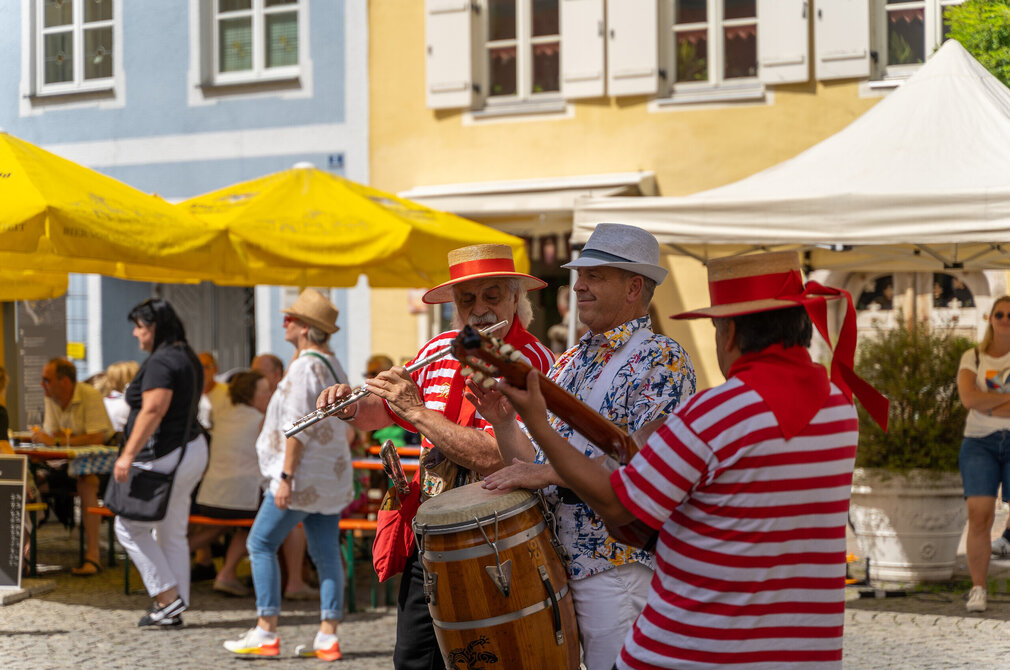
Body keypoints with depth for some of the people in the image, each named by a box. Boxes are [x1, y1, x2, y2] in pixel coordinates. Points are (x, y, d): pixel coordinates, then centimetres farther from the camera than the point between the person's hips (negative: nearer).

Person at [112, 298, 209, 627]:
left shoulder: (160, 362, -16)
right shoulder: (187, 358, 15)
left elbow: (153, 411, -26)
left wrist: (128, 454, -29)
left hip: (165, 458, -10)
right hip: (191, 450, 10)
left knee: (130, 526, 0)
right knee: (172, 534, 12)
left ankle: (168, 597, -1)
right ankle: (174, 609, 14)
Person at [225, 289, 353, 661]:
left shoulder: (305, 367, -15)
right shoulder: (333, 366, 14)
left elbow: (297, 428, -20)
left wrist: (286, 477, -20)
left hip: (304, 474, -9)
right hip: (331, 474, 9)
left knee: (261, 543, 0)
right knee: (326, 552, 6)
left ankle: (266, 633, -2)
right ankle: (328, 637, 4)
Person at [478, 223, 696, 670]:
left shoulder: (661, 360, -7)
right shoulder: (569, 364, 16)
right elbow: (529, 464, 16)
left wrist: (549, 473, -23)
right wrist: (501, 420, -2)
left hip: (617, 563, -7)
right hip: (555, 560, 7)